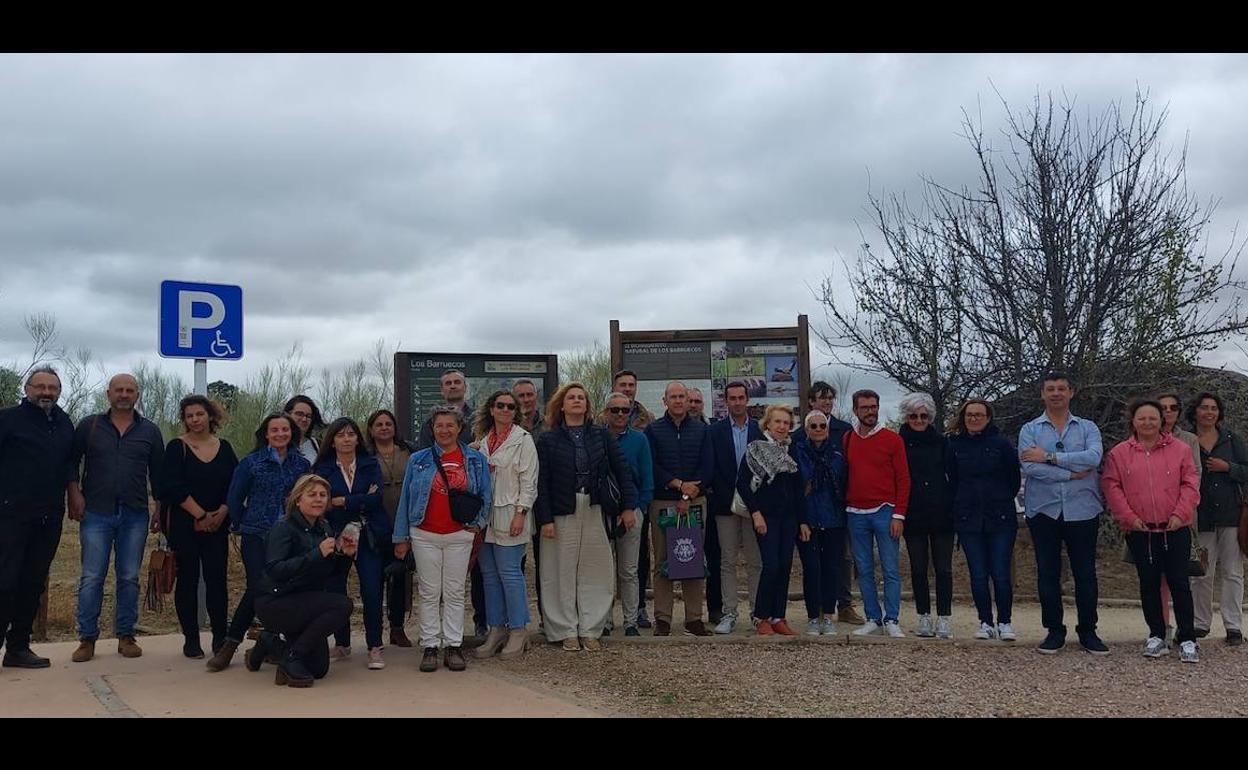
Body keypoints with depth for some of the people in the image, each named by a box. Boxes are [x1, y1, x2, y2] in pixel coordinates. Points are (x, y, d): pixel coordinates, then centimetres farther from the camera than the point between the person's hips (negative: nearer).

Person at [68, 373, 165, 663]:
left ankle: (126, 636, 13)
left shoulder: (150, 431, 8)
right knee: (92, 578, -1)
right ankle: (87, 639, 6)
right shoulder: (89, 426, 6)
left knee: (129, 578, 5)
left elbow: (158, 472, 11)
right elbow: (71, 462, 8)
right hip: (96, 513, -1)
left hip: (135, 515, 1)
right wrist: (74, 494, -4)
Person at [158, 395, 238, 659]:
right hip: (183, 525, -2)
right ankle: (191, 639, 10)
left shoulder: (224, 448, 9)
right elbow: (174, 487, -10)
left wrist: (221, 513, -8)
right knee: (187, 580, 2)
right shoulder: (177, 447, -1)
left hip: (217, 526, 2)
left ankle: (220, 637, 8)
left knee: (217, 580, -1)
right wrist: (201, 515, -13)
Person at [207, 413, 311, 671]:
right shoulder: (251, 463, 0)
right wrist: (240, 525, 8)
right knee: (257, 589, -12)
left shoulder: (302, 464, 7)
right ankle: (229, 644, 1)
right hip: (256, 536, -3)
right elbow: (234, 498, 5)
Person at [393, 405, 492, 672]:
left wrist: (477, 522, -3)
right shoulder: (418, 460, 3)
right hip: (425, 535, 0)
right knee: (429, 594, 4)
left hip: (459, 535, 0)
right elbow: (405, 498, 4)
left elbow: (485, 495, 9)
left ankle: (454, 646, 10)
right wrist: (401, 537, 2)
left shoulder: (475, 460, 5)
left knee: (455, 593, 4)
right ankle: (430, 647, 9)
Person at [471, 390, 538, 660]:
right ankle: (496, 629, 16)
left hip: (509, 516, -6)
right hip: (484, 516, 6)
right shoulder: (483, 440, 13)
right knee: (489, 575, 8)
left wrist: (521, 513, -15)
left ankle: (518, 630, 3)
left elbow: (528, 481, -8)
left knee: (510, 573, -6)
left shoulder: (523, 440, -4)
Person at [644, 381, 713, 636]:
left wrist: (688, 497, -7)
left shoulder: (701, 430, 10)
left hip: (695, 502, 2)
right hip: (663, 502, -1)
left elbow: (707, 467, 3)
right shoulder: (653, 430, 6)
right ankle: (662, 619, 3)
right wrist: (679, 484, -12)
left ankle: (694, 619, 8)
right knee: (663, 562, 0)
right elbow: (652, 467, -2)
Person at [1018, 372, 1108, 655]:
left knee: (1085, 573, 4)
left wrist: (1050, 456, -14)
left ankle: (1088, 631, 15)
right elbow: (1029, 467, -11)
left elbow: (1093, 457, -13)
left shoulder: (1088, 428, 8)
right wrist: (1071, 474, -11)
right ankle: (1054, 631, 15)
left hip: (1082, 510, 0)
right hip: (1043, 510, 0)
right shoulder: (1030, 430, 6)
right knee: (1048, 573, 4)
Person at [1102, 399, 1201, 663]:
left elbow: (1190, 483, 2)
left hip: (1175, 529, -1)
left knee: (1179, 583, -1)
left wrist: (1180, 514, -8)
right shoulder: (1119, 453, 5)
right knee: (1149, 584, 8)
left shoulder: (1180, 449, 5)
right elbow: (1111, 486, 2)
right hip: (1140, 531, 1)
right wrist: (1128, 517, -7)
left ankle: (1187, 640, 5)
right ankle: (1157, 637, 18)